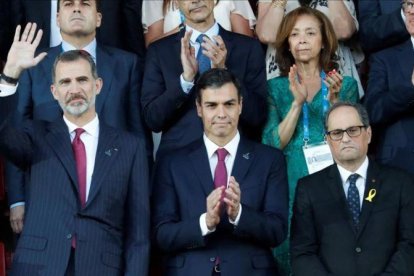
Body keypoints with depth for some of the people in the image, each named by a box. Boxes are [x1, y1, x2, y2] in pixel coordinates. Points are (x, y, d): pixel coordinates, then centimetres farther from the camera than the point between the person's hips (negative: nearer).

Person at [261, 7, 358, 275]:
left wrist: (334, 99, -17)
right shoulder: (275, 87, 4)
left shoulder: (346, 84, 4)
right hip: (289, 188, 0)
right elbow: (272, 145, -6)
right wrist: (297, 102, -17)